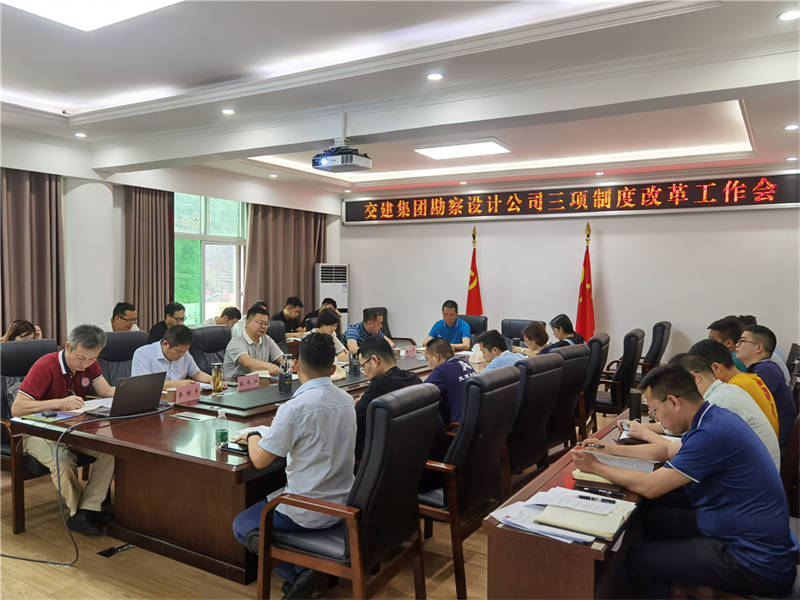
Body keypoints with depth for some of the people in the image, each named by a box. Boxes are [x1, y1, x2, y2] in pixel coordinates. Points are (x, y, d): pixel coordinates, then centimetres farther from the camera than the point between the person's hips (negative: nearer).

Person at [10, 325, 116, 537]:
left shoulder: (89, 364, 0)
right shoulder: (45, 367, -21)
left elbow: (107, 391, 2)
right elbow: (17, 409, -25)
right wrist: (60, 403, -37)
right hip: (39, 431, -5)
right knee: (62, 462, -36)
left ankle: (85, 512, -20)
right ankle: (78, 510, -11)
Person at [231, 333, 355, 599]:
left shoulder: (295, 408, -23)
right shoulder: (347, 400, 0)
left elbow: (259, 460, -16)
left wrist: (252, 435, 5)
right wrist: (265, 432, 19)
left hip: (310, 511, -7)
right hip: (343, 502, 7)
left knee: (241, 526, 15)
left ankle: (299, 572, 1)